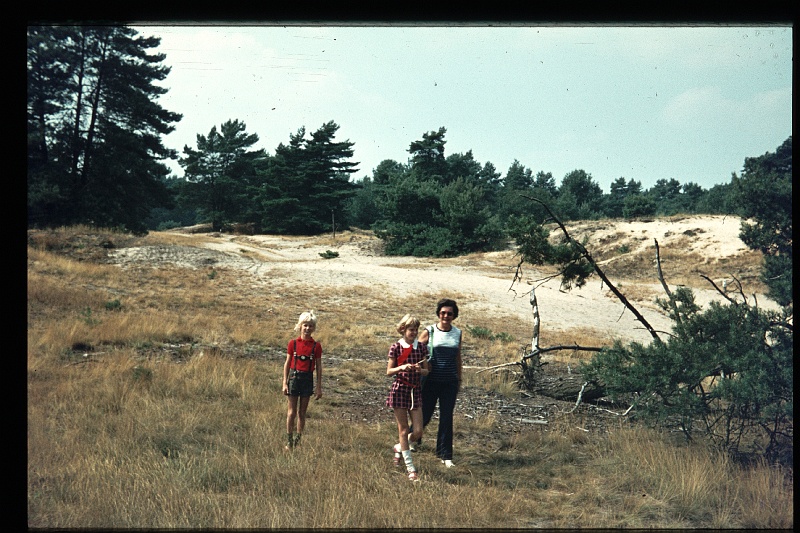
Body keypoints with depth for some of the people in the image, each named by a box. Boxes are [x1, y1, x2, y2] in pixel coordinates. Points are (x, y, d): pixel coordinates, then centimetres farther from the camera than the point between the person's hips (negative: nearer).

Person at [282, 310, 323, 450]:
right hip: (294, 377, 0)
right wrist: (285, 383, -1)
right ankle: (289, 441, 10)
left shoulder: (316, 346, -1)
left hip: (308, 378, 0)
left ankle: (298, 441, 15)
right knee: (292, 411, 3)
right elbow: (287, 363, 3)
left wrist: (319, 387, 1)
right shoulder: (293, 343, -1)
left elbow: (319, 367, 3)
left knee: (302, 412, 7)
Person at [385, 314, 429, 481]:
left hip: (415, 391, 3)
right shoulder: (396, 347, -4)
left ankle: (399, 448, 30)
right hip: (399, 390, -3)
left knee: (418, 433, -1)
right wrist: (401, 368, -21)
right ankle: (410, 468, 9)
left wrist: (420, 369, -14)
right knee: (403, 430, 1)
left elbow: (426, 371, 8)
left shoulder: (421, 347, 4)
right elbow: (389, 372, -3)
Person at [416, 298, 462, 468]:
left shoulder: (457, 333, 6)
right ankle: (412, 438, 36)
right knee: (425, 415, 5)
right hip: (431, 382, -2)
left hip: (449, 383, 2)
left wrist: (459, 380, 18)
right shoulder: (428, 332, -4)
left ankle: (445, 455, 10)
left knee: (447, 419, 2)